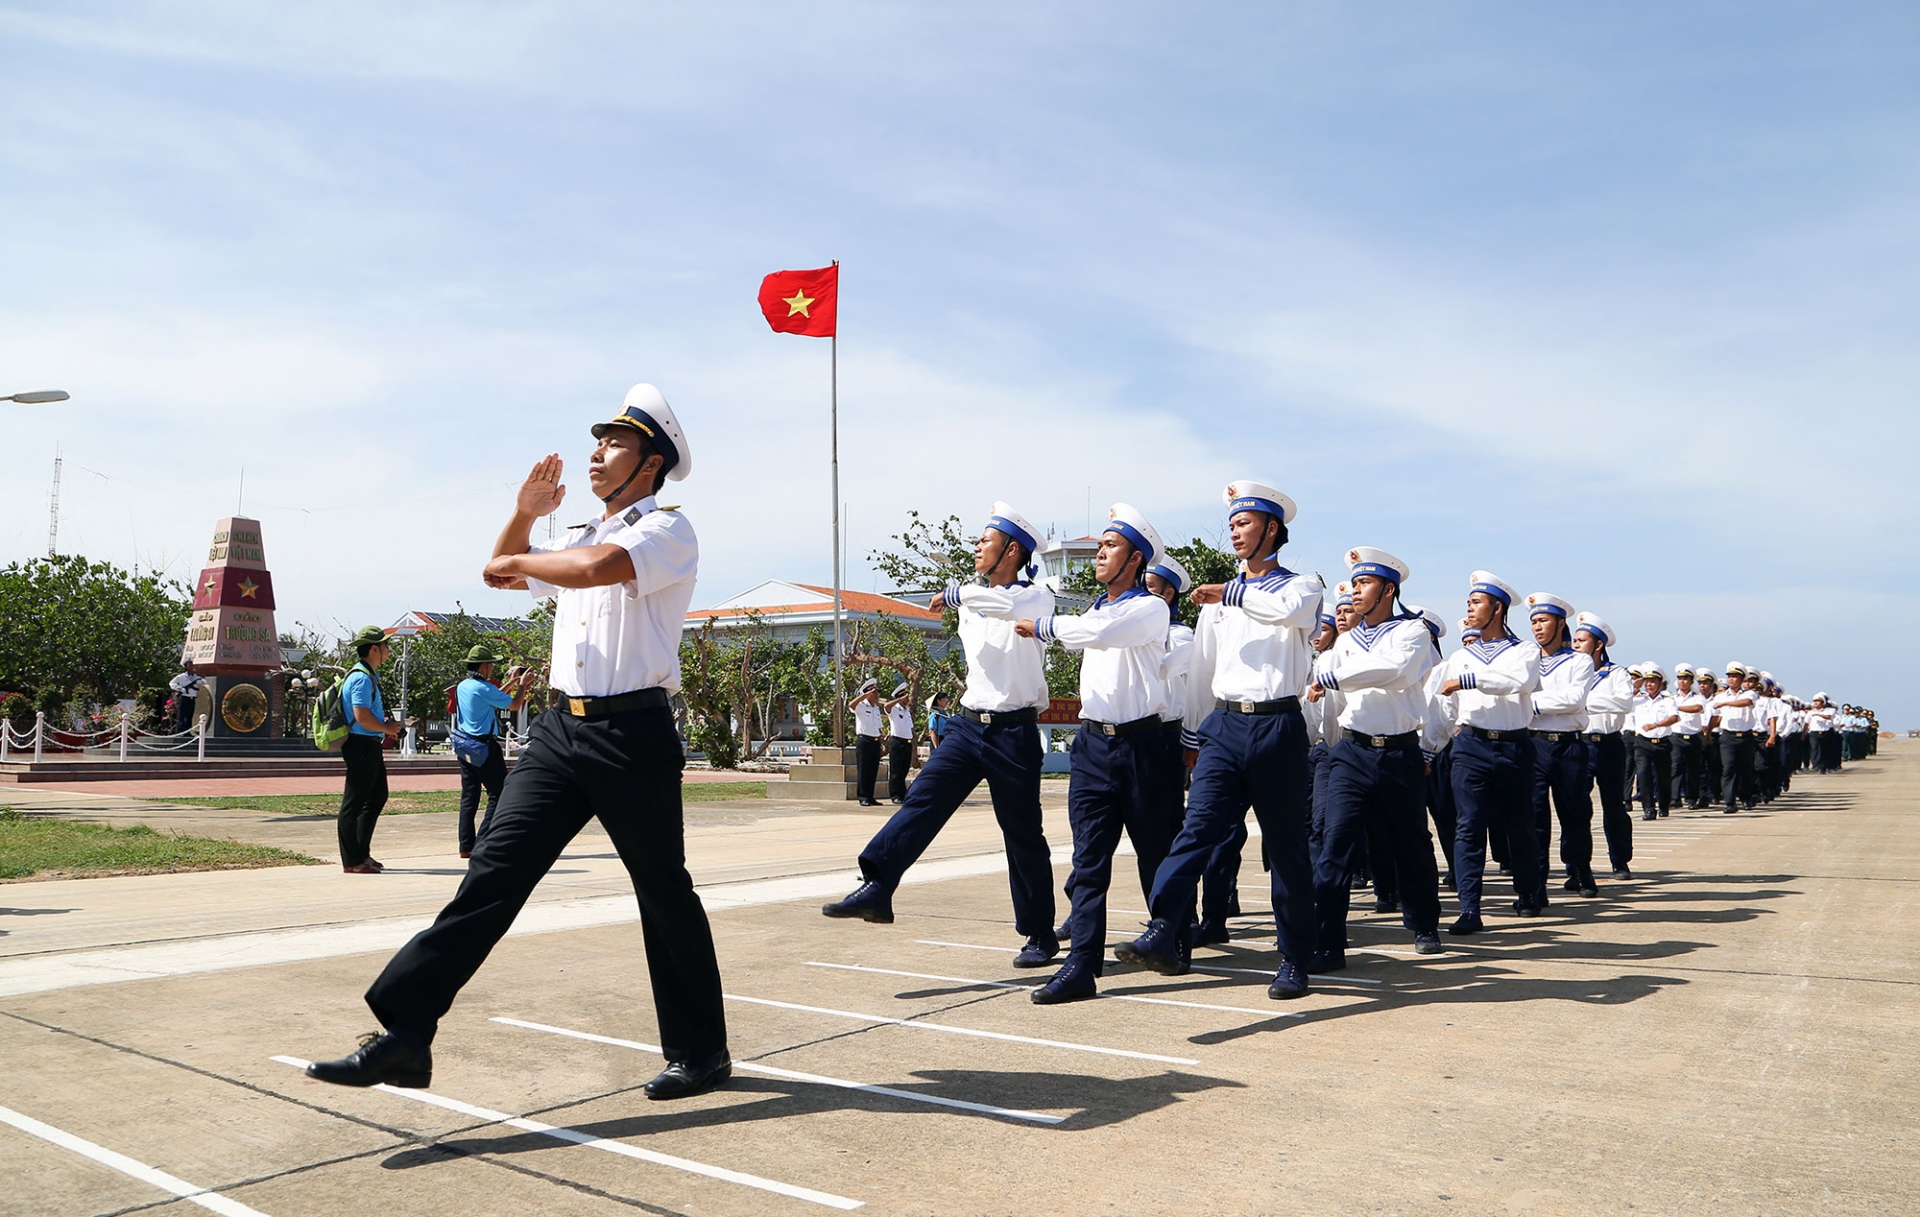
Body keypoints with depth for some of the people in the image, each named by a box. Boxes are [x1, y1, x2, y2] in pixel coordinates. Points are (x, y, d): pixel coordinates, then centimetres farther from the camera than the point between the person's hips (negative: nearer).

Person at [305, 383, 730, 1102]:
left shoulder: (667, 529, -4)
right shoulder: (581, 538, 23)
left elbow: (597, 567, -23)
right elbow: (505, 573, 35)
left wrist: (519, 560, -5)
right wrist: (524, 515, 18)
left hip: (633, 736, -7)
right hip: (561, 727, 7)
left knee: (665, 893, 3)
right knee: (493, 873, -4)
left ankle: (702, 1053, 17)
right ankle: (405, 1034, -6)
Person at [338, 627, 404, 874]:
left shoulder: (369, 675, 16)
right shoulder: (362, 678, -17)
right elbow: (362, 716, -25)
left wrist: (385, 725, 12)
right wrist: (387, 728, -12)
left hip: (370, 745, 11)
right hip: (361, 745, -11)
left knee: (378, 796, 17)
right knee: (354, 802, -4)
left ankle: (362, 853, 25)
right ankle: (352, 861, 2)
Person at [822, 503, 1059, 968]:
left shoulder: (1036, 597, -8)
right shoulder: (971, 604, 13)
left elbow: (1008, 605, -29)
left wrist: (954, 594, -19)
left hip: (1013, 733, -5)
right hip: (967, 725, 6)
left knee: (1023, 835, 3)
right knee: (922, 801, -14)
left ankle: (1041, 935, 15)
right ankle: (876, 889, -23)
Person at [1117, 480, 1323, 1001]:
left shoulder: (1303, 586, 7)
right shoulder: (1218, 599, 19)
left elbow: (1288, 610, -20)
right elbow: (1201, 671, 22)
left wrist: (1232, 594, -10)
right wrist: (1194, 738, 21)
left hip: (1278, 728, -3)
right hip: (1225, 725, 3)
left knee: (1287, 847, 2)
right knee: (1197, 829, -12)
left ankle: (1294, 961, 11)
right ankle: (1164, 935, -20)